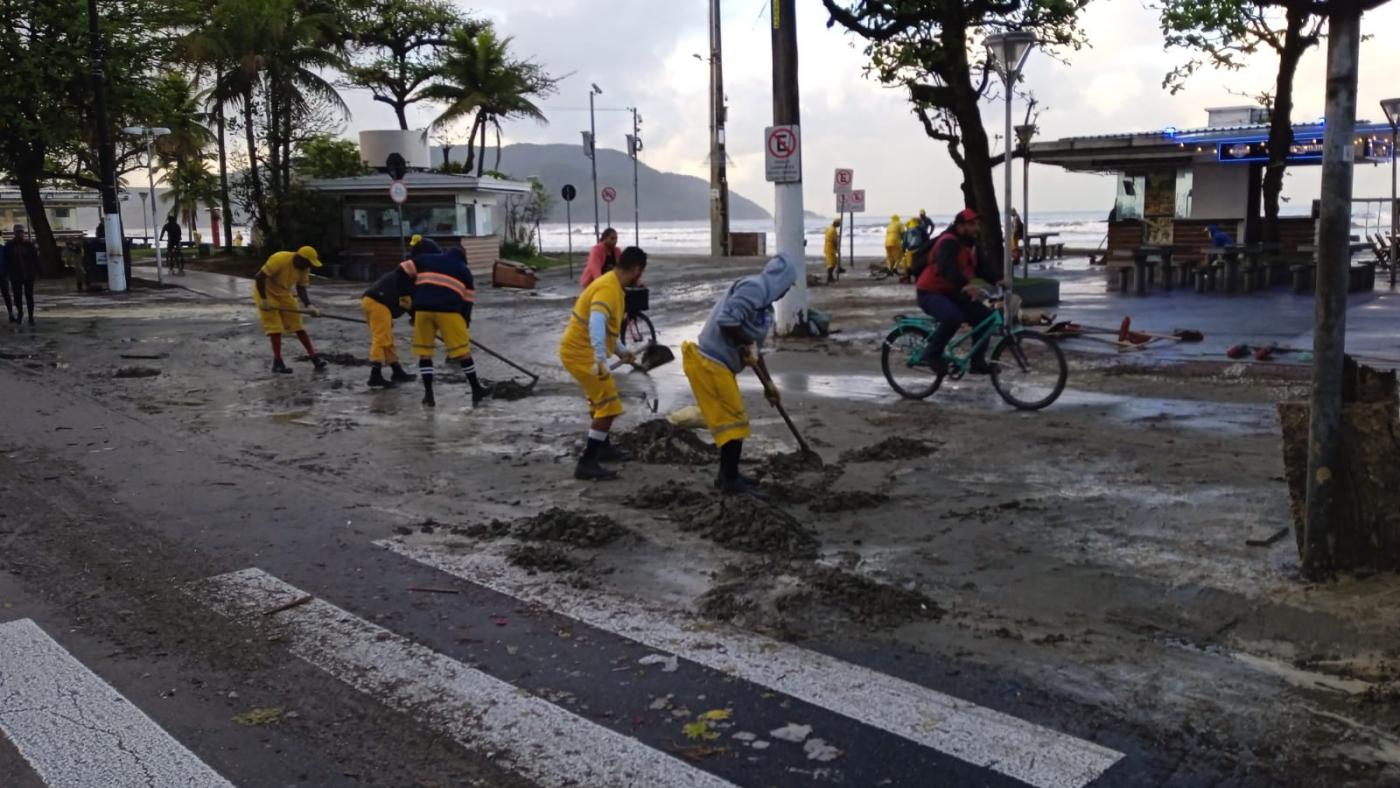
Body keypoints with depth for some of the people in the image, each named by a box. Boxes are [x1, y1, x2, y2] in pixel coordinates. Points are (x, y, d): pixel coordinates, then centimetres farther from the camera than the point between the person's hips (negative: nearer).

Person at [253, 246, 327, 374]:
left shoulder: (304, 268, -10)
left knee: (297, 324, 4)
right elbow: (259, 277, -28)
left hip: (284, 294, 6)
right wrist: (264, 300, -27)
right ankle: (277, 362, -4)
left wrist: (308, 305, -20)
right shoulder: (279, 259, -31)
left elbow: (301, 289, -4)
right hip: (266, 292, -6)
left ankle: (314, 357, 6)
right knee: (275, 327, -10)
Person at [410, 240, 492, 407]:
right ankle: (476, 390, 15)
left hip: (423, 309, 1)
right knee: (463, 351, 8)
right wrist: (465, 322, 23)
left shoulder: (425, 259, 22)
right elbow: (468, 300, 17)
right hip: (448, 311, -1)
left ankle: (428, 394, 8)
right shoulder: (464, 270, 20)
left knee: (424, 352, 11)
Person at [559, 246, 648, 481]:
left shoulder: (612, 285, 11)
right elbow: (596, 323, -39)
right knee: (609, 406, -9)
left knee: (603, 400, 26)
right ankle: (587, 463, -9)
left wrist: (620, 351, 33)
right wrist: (601, 360, -49)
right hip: (580, 353, -10)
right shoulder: (609, 289, -22)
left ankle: (603, 447, 42)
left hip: (580, 349, 10)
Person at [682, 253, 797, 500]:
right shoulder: (754, 287, -14)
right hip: (709, 363, -10)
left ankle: (727, 476, 30)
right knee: (733, 421, -3)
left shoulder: (764, 301, 18)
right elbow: (726, 320, -28)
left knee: (732, 419, 18)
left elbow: (754, 349, 25)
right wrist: (748, 344, -12)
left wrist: (767, 383, 27)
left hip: (719, 364, 10)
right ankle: (731, 482, 6)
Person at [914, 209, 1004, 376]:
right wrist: (965, 285, -51)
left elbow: (983, 265, 1)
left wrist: (998, 280, -18)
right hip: (930, 293, -9)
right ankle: (931, 355, -18)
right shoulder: (948, 242, -20)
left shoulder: (971, 244, 9)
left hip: (952, 293, 9)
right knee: (953, 317, -35)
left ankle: (977, 362, 4)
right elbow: (948, 267, -36)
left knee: (984, 316, -2)